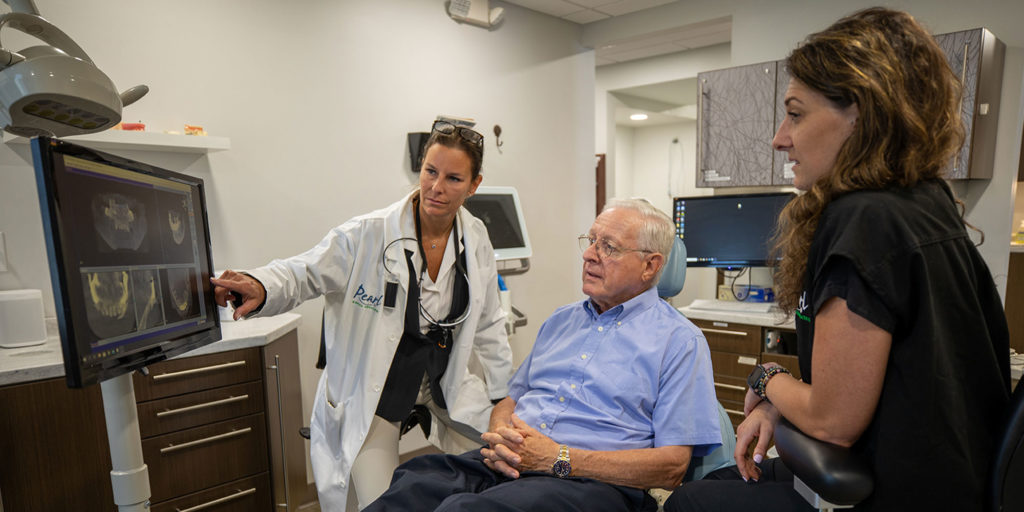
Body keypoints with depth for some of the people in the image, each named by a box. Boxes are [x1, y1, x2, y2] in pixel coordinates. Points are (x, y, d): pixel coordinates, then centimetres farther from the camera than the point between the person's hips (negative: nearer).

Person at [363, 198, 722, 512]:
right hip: (505, 464, 5)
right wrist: (501, 437, -5)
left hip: (591, 482, -5)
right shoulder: (561, 320, 20)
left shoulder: (680, 340, 0)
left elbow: (672, 466, -6)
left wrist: (558, 459, -14)